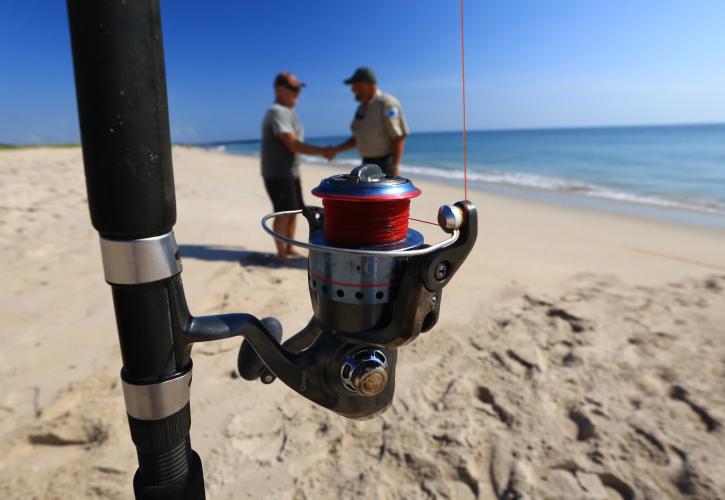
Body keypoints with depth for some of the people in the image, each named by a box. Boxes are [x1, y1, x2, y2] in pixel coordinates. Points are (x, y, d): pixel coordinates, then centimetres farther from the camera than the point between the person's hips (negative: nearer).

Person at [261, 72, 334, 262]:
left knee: (293, 210, 13)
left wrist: (322, 151, 6)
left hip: (290, 171, 10)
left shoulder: (288, 112, 15)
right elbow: (293, 145, -23)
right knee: (284, 212, -7)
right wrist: (322, 151, -20)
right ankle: (281, 253, 3)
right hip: (277, 173, -10)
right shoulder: (277, 112, -17)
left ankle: (289, 248, 24)